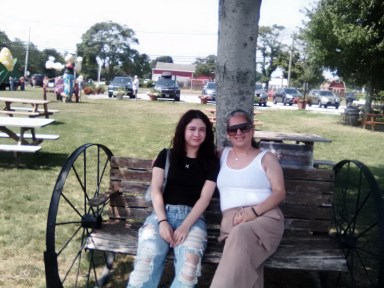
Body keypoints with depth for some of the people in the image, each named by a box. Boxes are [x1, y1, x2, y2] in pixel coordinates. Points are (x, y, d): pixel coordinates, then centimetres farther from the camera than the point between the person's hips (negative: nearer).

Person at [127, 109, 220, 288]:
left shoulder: (211, 161, 12)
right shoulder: (166, 155, 14)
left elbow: (205, 197, 1)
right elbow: (155, 190, 5)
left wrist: (185, 226, -13)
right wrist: (162, 221, -11)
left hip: (193, 217, 0)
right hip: (163, 213, 0)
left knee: (189, 261, -33)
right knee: (147, 258, -30)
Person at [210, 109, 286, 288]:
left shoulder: (266, 158, 13)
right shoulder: (222, 155, 23)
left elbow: (280, 192, 4)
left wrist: (254, 211, -13)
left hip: (265, 216, -2)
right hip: (231, 220, 2)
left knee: (241, 235, -38)